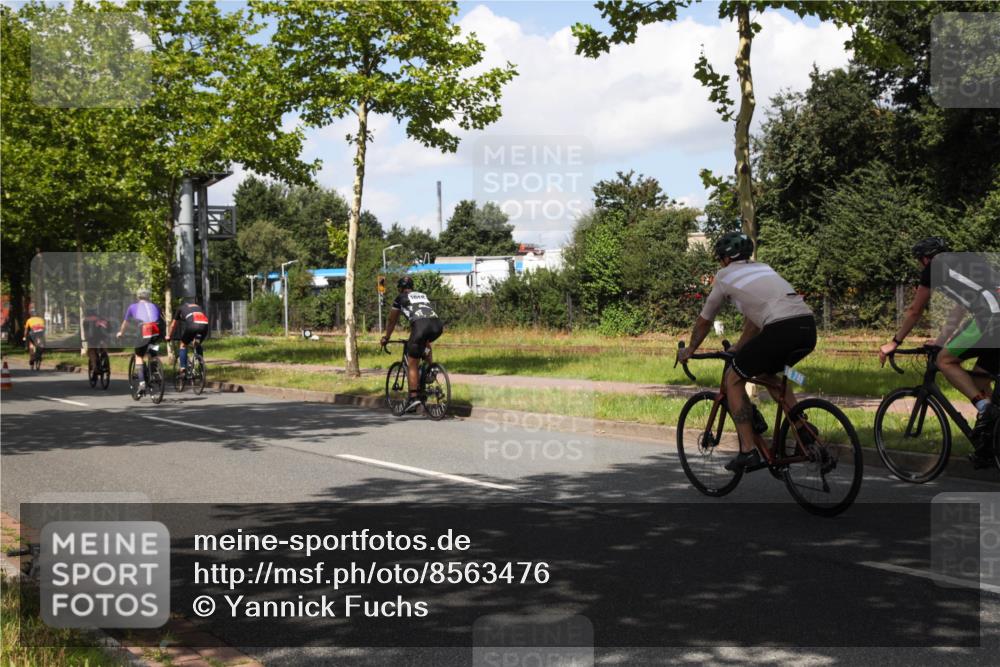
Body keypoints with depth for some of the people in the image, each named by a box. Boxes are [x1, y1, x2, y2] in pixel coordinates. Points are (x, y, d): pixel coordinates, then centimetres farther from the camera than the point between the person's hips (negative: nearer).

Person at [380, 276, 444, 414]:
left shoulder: (401, 298, 23)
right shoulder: (423, 295, 36)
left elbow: (392, 321, 32)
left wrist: (386, 338, 47)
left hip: (421, 325, -5)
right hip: (437, 325, 5)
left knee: (412, 364, 4)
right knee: (425, 341, 39)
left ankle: (414, 397, -4)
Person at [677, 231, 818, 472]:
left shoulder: (725, 276, 15)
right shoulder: (762, 269, 32)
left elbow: (704, 321, 26)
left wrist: (689, 350, 41)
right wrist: (739, 347, 54)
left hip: (781, 330, -7)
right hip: (809, 327, 7)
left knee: (733, 379, 11)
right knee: (767, 373, 32)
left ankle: (748, 450, 4)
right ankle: (803, 431, 23)